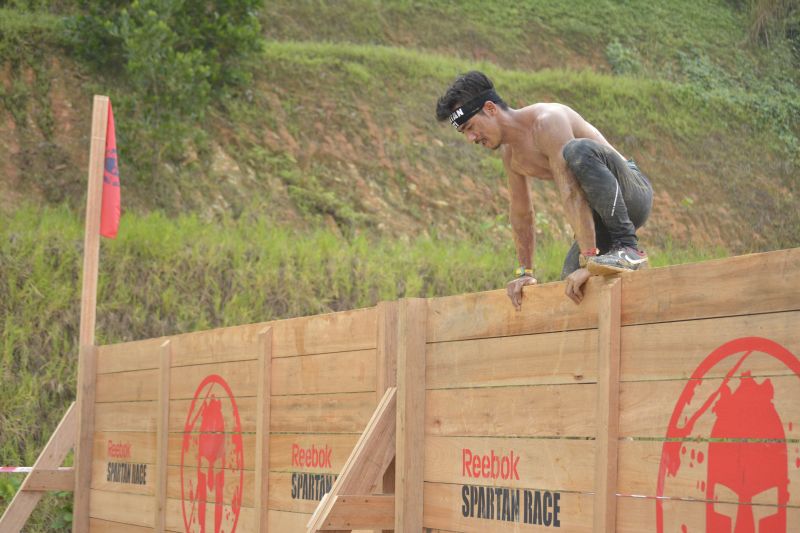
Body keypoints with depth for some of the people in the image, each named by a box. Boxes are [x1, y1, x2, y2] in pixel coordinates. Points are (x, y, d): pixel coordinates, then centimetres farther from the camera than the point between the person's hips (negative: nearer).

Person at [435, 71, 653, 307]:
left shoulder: (547, 121, -24)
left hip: (632, 194, -9)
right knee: (571, 282, 0)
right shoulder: (510, 154, 5)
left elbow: (571, 193, -33)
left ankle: (628, 248, -29)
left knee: (579, 150, -35)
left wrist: (588, 260, -37)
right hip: (600, 213, 9)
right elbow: (521, 216, 15)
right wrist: (525, 272, 12)